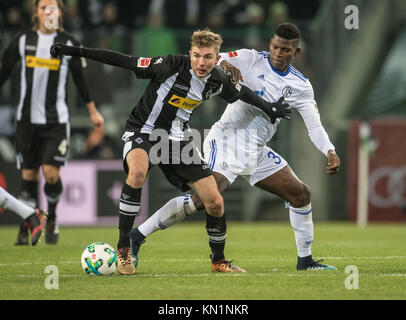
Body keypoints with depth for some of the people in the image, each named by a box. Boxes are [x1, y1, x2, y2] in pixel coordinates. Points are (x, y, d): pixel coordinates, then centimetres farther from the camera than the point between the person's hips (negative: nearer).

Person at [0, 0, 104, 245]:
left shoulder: (69, 44, 0)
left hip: (57, 119, -1)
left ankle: (52, 218, 14)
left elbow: (80, 78, 9)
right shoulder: (23, 41, 3)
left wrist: (93, 111, 13)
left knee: (51, 172, -11)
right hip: (27, 118, 1)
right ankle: (26, 227, 13)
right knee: (29, 174, 2)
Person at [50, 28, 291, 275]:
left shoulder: (218, 80, -7)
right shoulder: (172, 66, -23)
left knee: (215, 203, -3)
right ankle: (123, 249, -27)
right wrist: (76, 51, -26)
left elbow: (241, 92, 16)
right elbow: (125, 61, -22)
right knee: (137, 171, -39)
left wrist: (269, 108, 26)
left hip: (177, 138, 5)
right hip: (144, 132, -5)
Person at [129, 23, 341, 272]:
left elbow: (315, 126, 4)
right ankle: (137, 237, -24)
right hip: (227, 140, -7)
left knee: (301, 193, 6)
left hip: (257, 152, 7)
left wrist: (330, 152, -13)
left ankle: (305, 260, 21)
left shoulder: (300, 85, 8)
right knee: (208, 197, -26)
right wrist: (224, 65, -33)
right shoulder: (250, 60, -5)